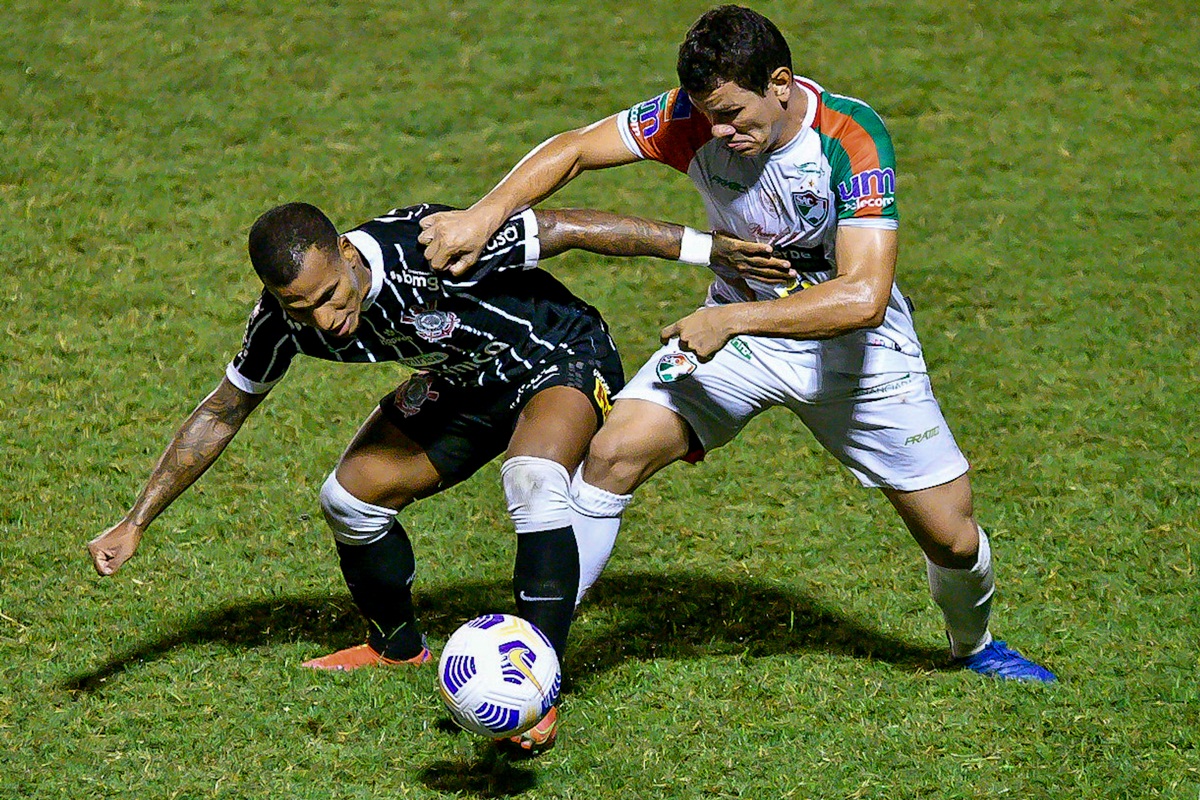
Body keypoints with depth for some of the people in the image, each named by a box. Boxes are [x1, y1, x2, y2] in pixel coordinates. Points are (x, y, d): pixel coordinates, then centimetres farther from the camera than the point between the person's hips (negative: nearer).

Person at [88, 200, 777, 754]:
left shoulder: (428, 249, -38)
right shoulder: (286, 320, -19)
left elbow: (567, 229, -29)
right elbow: (222, 413, -3)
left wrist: (706, 246, -25)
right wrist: (136, 523, -4)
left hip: (563, 360, -7)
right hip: (467, 383, 7)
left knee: (534, 483, -34)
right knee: (350, 496, 2)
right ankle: (398, 646, 30)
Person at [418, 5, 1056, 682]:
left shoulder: (853, 138, -30)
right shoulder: (696, 117, -20)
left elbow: (862, 297, -37)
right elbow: (573, 150, -14)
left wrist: (733, 319, -37)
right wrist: (485, 215, -31)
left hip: (851, 346, -2)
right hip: (736, 328, 2)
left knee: (952, 536, 0)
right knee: (614, 454, -19)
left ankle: (974, 645, 35)